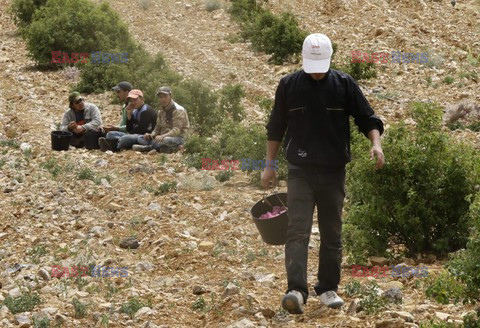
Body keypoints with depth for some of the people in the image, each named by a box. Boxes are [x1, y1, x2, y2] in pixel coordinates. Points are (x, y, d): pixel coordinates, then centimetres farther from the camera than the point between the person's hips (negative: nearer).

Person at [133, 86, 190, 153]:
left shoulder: (178, 110, -11)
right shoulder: (162, 111, 15)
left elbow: (176, 130, -21)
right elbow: (158, 128, 14)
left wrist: (162, 136, -37)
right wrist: (151, 135, -10)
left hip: (178, 138, -8)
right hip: (164, 137, 8)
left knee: (166, 140, -43)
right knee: (140, 138, -6)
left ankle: (148, 147, -22)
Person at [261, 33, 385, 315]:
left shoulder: (345, 84, 0)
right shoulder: (289, 85, 2)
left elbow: (368, 119, 3)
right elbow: (276, 128, 10)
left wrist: (376, 143, -17)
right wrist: (269, 165, 10)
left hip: (334, 173, 1)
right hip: (300, 172, -1)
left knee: (332, 234, 9)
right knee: (298, 231, -14)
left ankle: (328, 288, 22)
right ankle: (297, 291, -22)